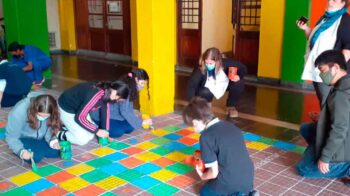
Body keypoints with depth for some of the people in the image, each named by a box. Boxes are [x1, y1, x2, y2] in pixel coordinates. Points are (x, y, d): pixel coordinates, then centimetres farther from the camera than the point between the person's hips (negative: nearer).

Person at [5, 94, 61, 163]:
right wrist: (21, 151, -39)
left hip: (41, 139, 4)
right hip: (23, 139, -3)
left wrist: (53, 141, -29)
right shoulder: (19, 111, -31)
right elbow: (11, 137, -23)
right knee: (35, 157, -30)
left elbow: (50, 131, -7)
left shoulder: (53, 114, -20)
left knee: (57, 150, -22)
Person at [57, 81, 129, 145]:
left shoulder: (106, 92, -12)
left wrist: (105, 131, -5)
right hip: (66, 109, -8)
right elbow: (79, 117, -33)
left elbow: (105, 111, -1)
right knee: (83, 140, -12)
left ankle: (68, 127, 23)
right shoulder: (96, 95, -38)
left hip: (78, 107, 8)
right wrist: (97, 131, -24)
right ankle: (58, 135, 5)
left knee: (91, 135, 8)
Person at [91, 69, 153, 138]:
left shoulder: (130, 88, 3)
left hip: (114, 114, 9)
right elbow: (125, 111, -29)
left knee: (130, 128, -7)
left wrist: (134, 117, -4)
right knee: (118, 131, -25)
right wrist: (141, 122, -26)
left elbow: (128, 108, 11)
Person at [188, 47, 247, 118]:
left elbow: (243, 68, -15)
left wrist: (239, 76, -37)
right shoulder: (200, 69, -33)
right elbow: (191, 85, -37)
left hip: (223, 85, 2)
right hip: (208, 89, -2)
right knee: (204, 93, -36)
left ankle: (231, 107, 3)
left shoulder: (225, 63, -28)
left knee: (239, 83, -24)